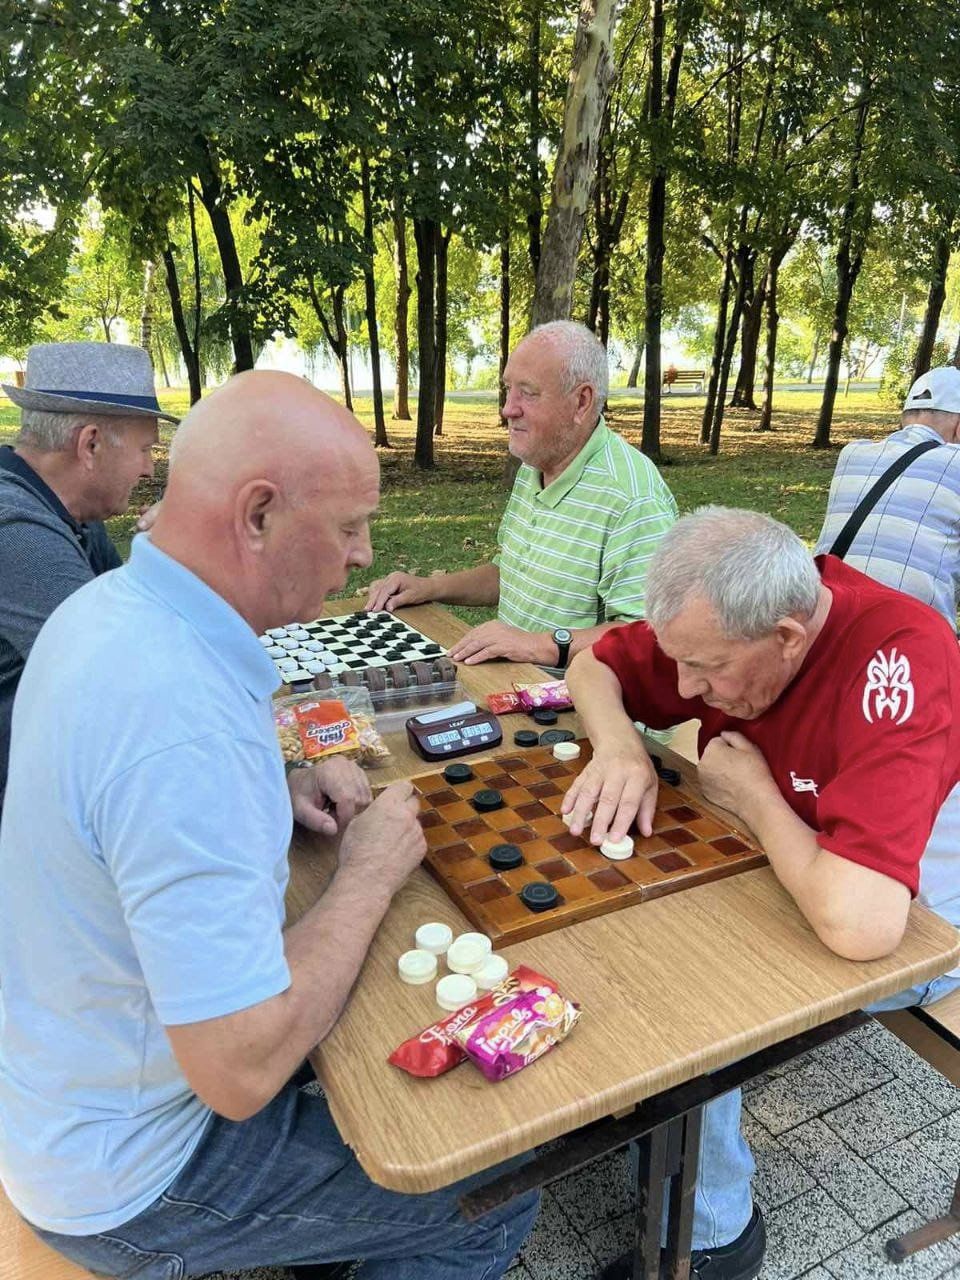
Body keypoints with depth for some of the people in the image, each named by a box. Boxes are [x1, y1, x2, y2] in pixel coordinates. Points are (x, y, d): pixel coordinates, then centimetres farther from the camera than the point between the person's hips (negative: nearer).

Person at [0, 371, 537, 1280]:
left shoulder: (108, 606, -6)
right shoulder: (180, 717, -37)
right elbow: (241, 1073, -33)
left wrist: (278, 790, -3)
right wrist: (370, 874, -20)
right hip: (130, 1178, -8)